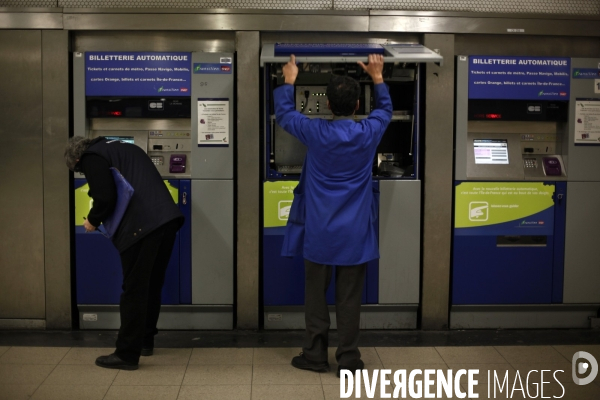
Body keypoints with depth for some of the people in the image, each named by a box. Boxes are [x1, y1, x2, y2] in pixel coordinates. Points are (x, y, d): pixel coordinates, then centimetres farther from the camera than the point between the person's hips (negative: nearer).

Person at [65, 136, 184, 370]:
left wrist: (93, 221, 8)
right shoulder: (124, 149, 29)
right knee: (151, 285, 19)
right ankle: (145, 341, 31)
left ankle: (127, 354, 7)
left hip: (143, 226, -8)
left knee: (134, 290, 0)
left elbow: (105, 197, -10)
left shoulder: (92, 158, 3)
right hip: (167, 219, 8)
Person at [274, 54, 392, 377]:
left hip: (319, 231, 0)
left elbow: (284, 113, 9)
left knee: (316, 295, 11)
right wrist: (378, 78, 26)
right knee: (350, 298, 6)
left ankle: (315, 356, 19)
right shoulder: (369, 133, -7)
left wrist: (289, 81, 21)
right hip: (355, 232, 1)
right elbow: (385, 110, 17)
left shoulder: (315, 132, -10)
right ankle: (348, 360, 13)